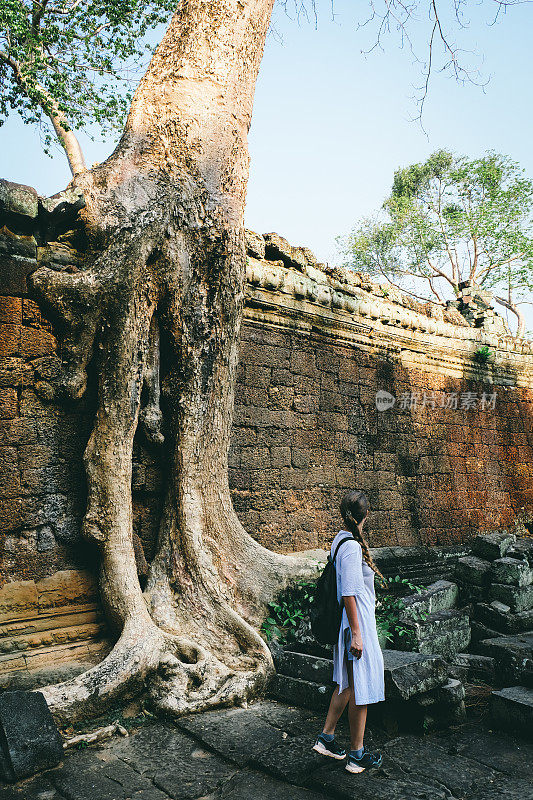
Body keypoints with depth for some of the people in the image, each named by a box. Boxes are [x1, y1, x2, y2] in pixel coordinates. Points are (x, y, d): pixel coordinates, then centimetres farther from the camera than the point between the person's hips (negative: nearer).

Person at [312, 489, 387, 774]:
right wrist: (356, 633, -19)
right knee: (360, 688, 5)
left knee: (346, 683, 20)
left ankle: (326, 737, 31)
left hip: (353, 620, 9)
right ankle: (357, 755, 19)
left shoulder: (340, 540, 6)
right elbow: (349, 593, -23)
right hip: (358, 621, -9)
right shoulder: (352, 547, -22)